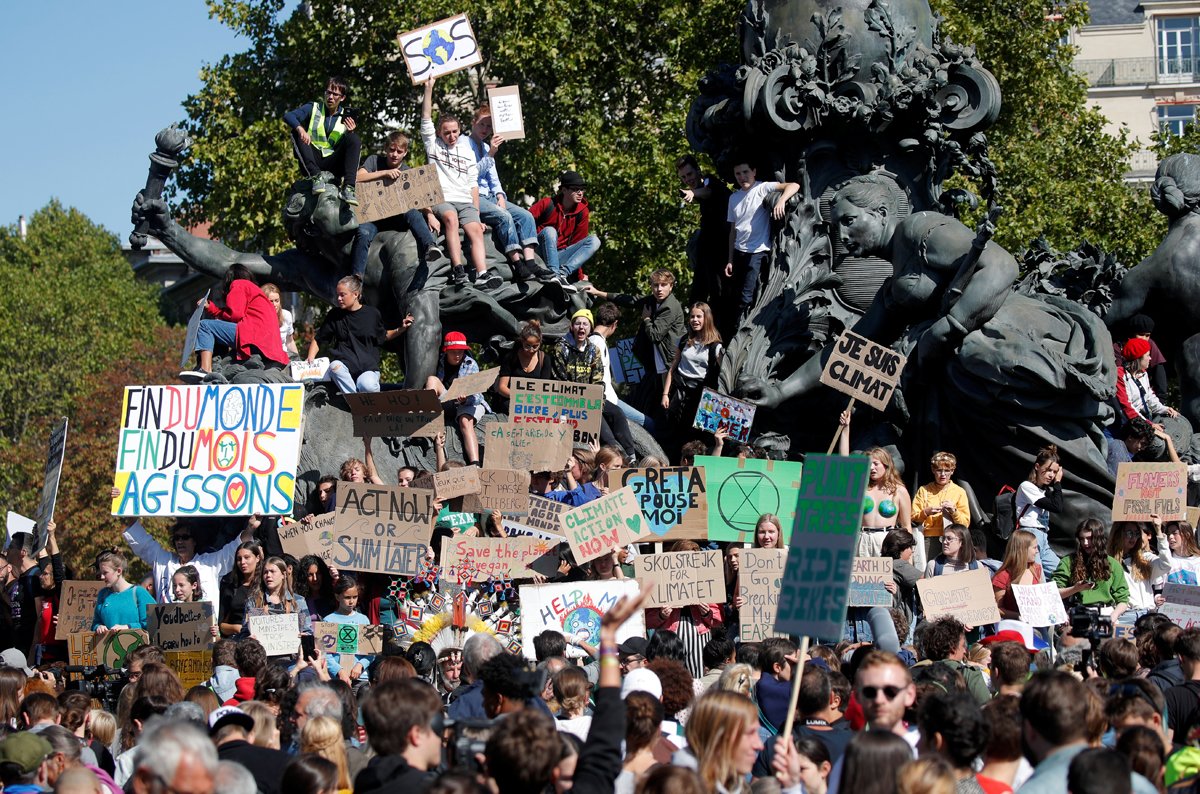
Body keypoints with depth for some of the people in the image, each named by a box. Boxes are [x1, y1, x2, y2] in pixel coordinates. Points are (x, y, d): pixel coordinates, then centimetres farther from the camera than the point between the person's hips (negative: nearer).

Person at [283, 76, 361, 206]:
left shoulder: (346, 118, 11)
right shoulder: (313, 108, 8)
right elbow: (288, 116, -10)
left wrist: (348, 133, -18)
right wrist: (300, 129, -31)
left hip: (333, 165, 0)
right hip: (311, 162, 0)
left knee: (355, 138, -20)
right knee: (297, 133, -21)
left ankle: (348, 188, -35)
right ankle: (316, 177, -37)